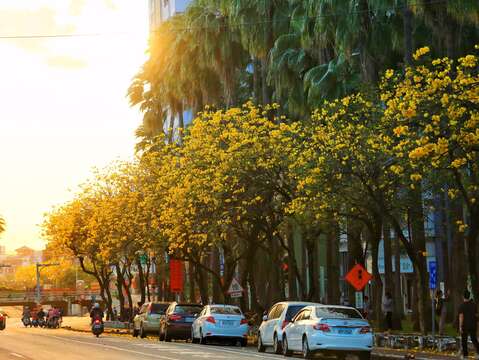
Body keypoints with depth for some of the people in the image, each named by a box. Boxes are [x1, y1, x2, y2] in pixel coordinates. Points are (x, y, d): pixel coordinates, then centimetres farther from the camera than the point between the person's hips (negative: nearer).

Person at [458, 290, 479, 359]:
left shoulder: (462, 306, -13)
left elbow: (461, 317, -17)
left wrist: (460, 327, -15)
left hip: (465, 325, -4)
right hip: (473, 325, 4)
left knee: (464, 340, 9)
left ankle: (465, 354, 11)